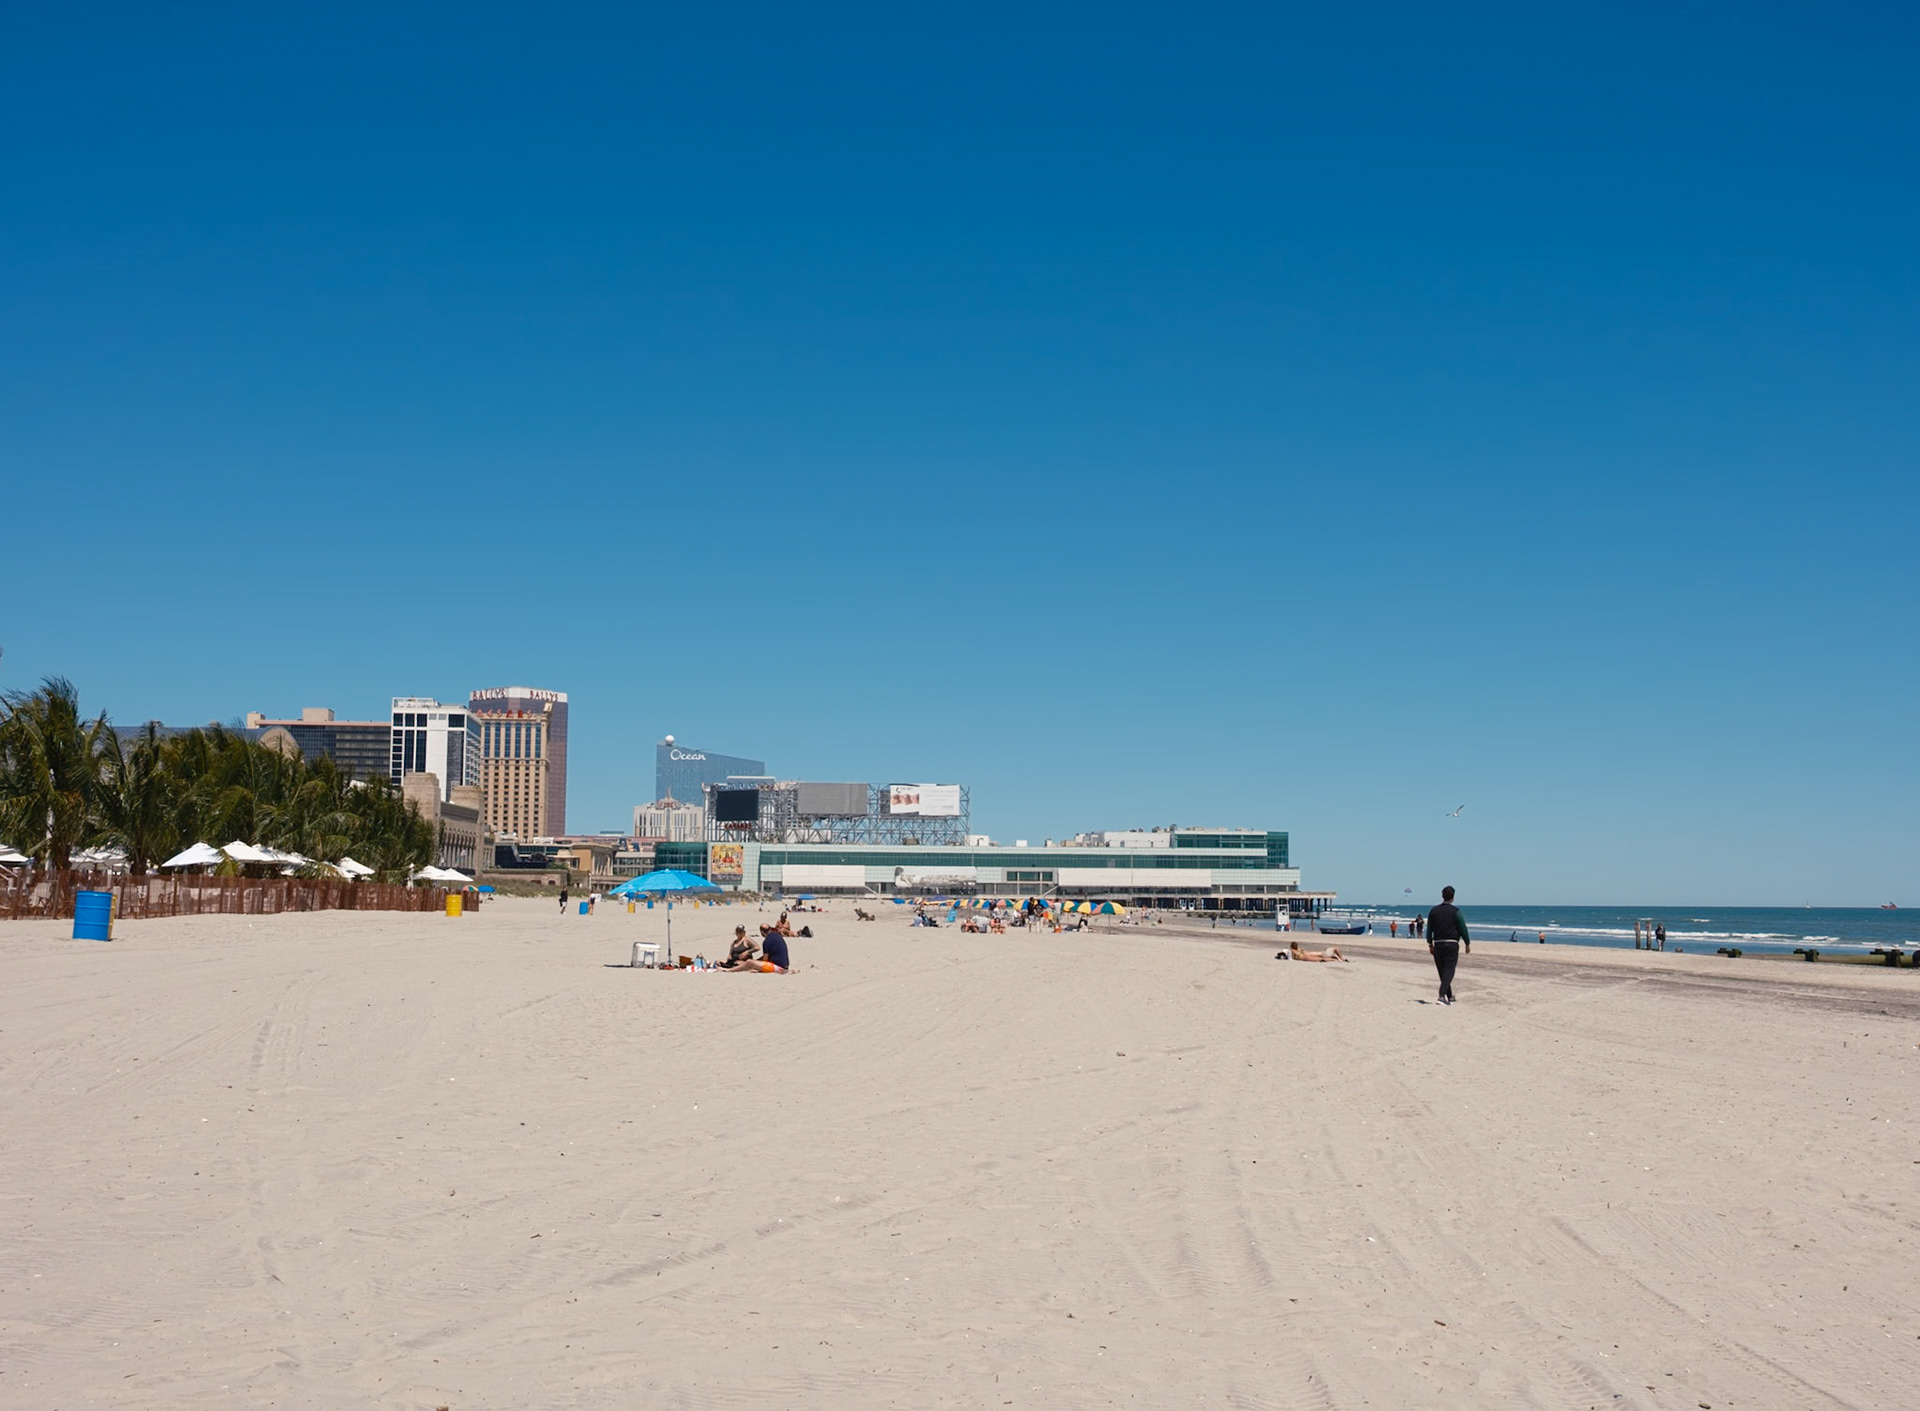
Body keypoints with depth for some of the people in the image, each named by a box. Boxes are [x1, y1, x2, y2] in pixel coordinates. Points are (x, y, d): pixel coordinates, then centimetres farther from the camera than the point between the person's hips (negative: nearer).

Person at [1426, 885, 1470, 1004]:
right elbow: (1463, 929, -4)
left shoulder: (1433, 911, 7)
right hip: (1452, 944, -4)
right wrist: (1467, 944, 7)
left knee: (1442, 971, 14)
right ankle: (1442, 995, -21)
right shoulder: (1455, 911, -6)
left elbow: (1429, 929, 11)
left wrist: (1430, 945, 18)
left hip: (1438, 944, 4)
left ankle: (1449, 996, 23)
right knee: (1449, 971, -5)